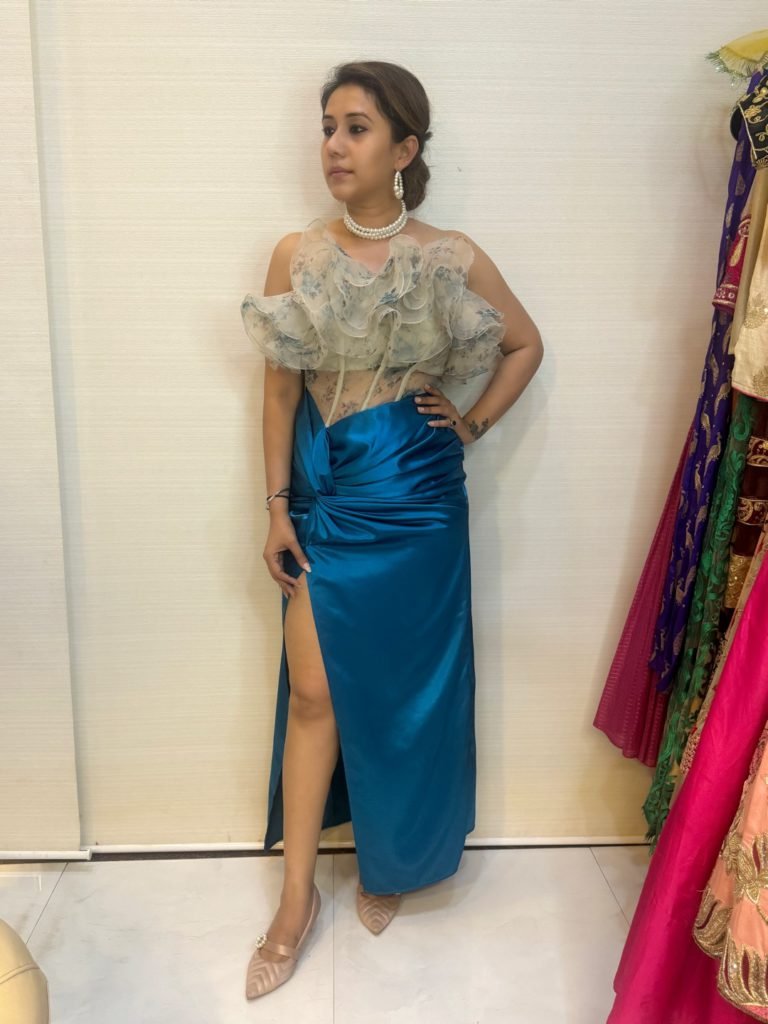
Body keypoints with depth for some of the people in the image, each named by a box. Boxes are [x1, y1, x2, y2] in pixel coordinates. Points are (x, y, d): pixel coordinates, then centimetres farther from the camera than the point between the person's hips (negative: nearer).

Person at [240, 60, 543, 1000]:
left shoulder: (452, 259, -3)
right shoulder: (296, 256, 0)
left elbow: (526, 344, 11)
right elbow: (279, 386, 3)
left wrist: (474, 424, 0)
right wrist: (276, 507, 0)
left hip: (413, 502, -1)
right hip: (323, 498, 1)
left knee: (401, 688, 10)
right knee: (311, 691, 3)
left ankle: (389, 864, 35)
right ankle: (297, 898, 20)